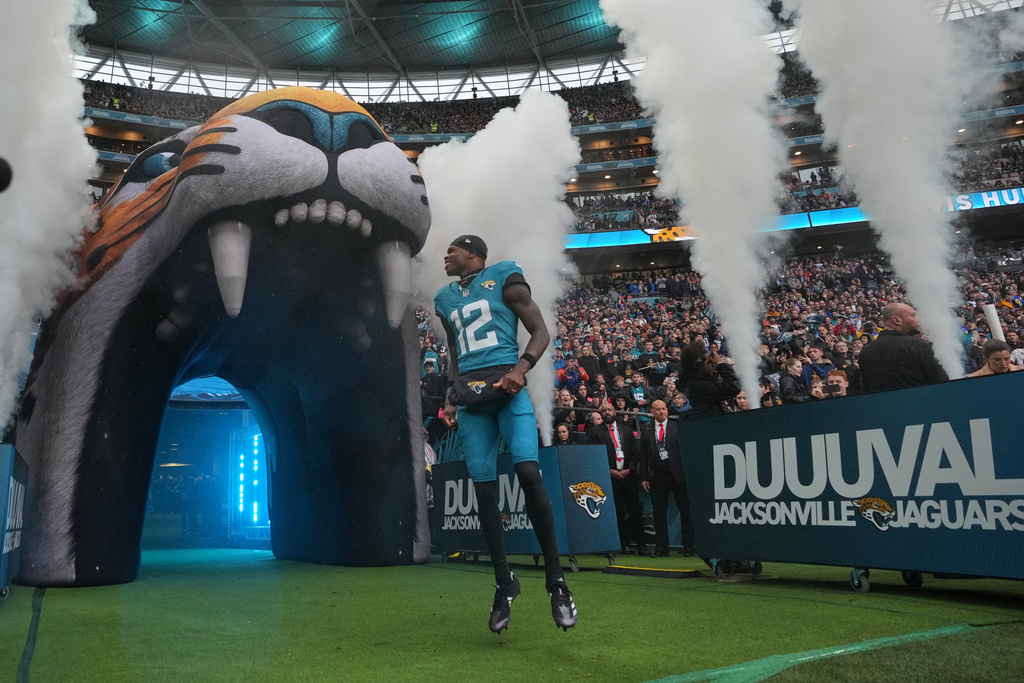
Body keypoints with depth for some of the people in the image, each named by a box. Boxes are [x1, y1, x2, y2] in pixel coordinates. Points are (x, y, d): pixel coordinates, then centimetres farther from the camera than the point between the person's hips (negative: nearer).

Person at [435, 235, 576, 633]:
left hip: (507, 387, -5)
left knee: (528, 471, -22)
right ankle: (504, 584, 11)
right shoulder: (447, 300, 22)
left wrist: (521, 368, -16)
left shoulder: (504, 279, 6)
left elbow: (541, 333, 2)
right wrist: (450, 396, 14)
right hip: (470, 398, 5)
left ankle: (555, 577, -11)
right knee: (484, 489, 0)